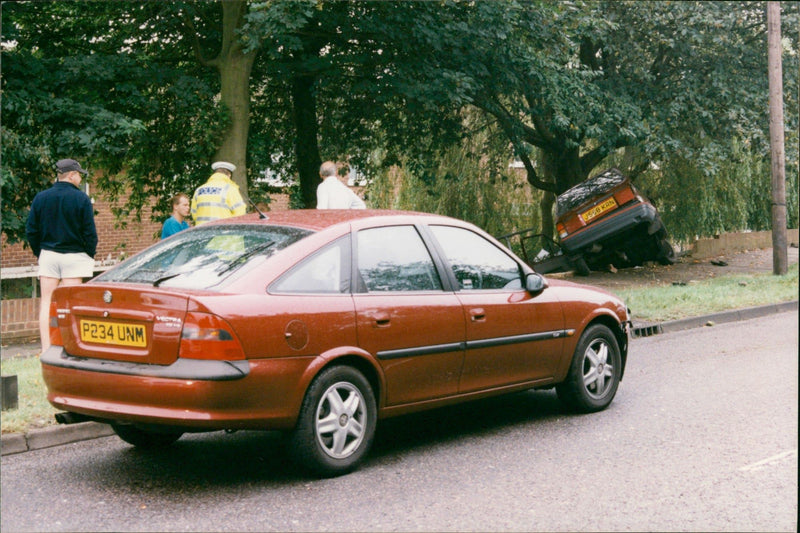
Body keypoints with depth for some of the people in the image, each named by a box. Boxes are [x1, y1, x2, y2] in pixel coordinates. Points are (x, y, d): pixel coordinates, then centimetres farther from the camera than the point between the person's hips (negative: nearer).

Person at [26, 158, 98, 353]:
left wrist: (40, 253, 16)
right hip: (74, 256, -3)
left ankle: (46, 349, 4)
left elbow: (31, 231, 4)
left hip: (48, 255, 3)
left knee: (46, 303, 6)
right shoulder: (81, 198, -9)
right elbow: (90, 233, -9)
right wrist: (90, 256, 5)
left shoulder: (40, 198, 2)